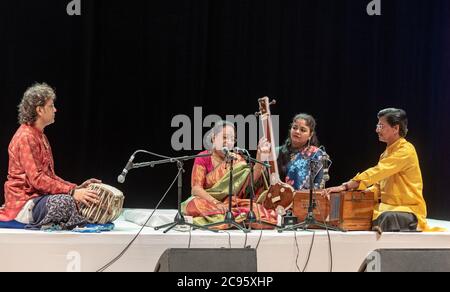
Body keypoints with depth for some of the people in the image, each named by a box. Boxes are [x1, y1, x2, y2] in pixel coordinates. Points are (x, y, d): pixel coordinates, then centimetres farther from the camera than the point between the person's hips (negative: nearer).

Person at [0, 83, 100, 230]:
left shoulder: (40, 136, 19)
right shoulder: (26, 137, -13)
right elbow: (36, 179, -22)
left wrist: (76, 188, 3)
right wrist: (72, 191, -26)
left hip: (39, 195, 10)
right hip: (24, 202, -10)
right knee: (64, 202, -34)